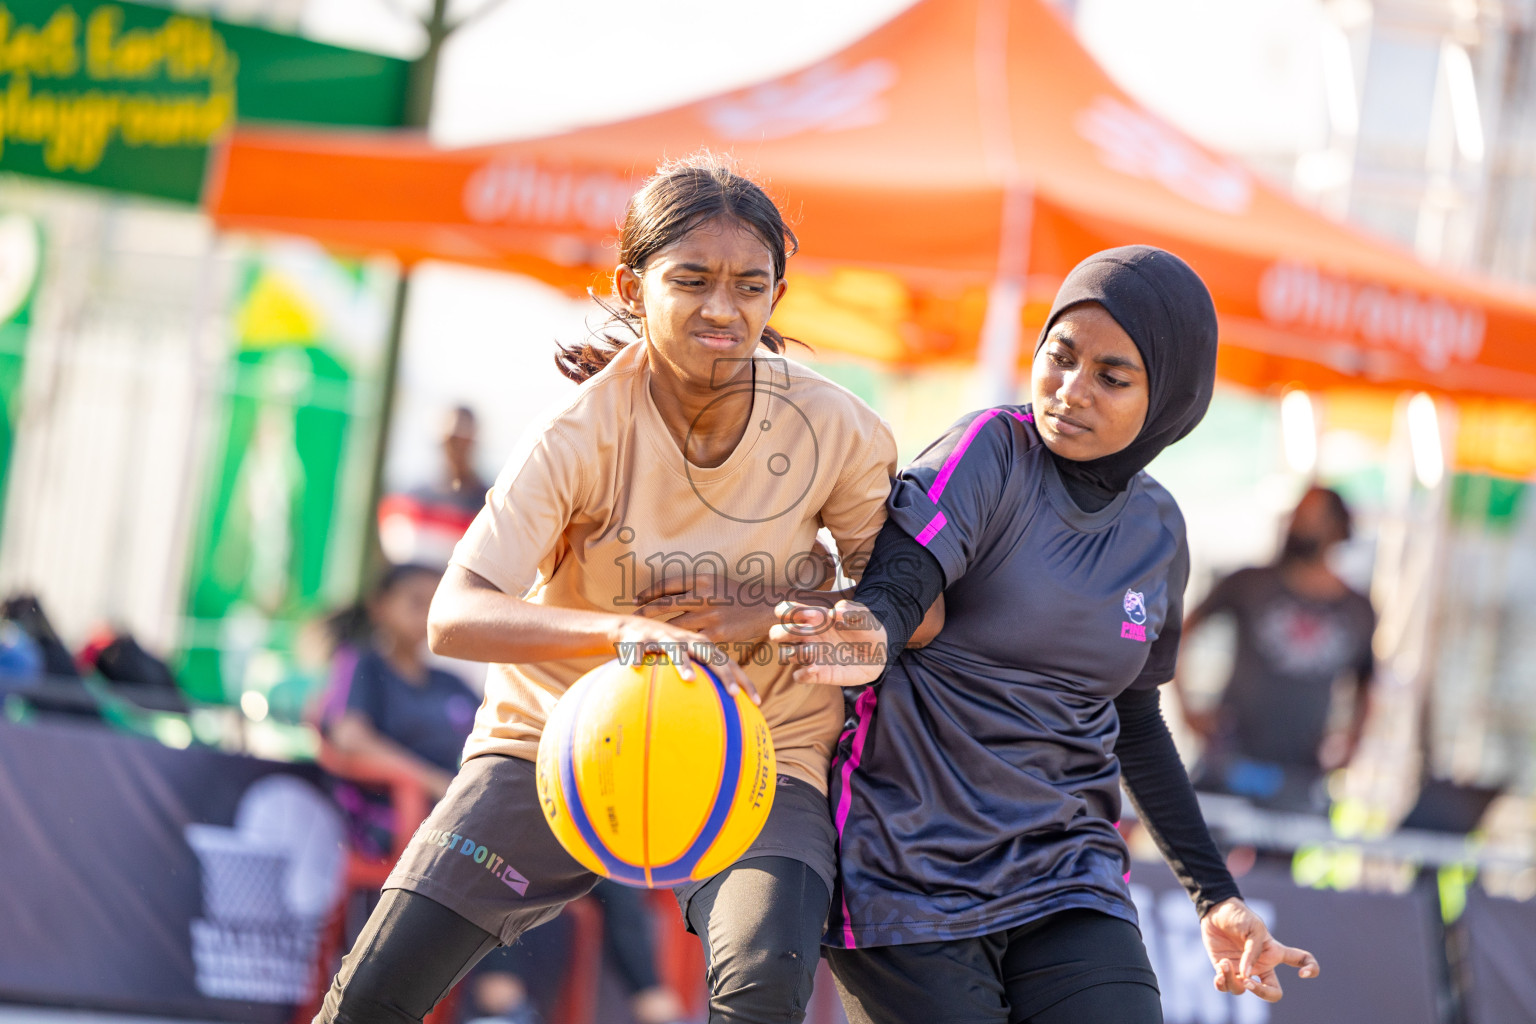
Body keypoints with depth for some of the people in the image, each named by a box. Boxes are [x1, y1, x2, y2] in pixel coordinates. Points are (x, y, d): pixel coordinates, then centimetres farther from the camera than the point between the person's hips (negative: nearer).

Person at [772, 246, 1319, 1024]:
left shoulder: (1156, 531, 8)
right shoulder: (992, 452, -7)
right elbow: (891, 587, -22)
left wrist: (1216, 897, 21)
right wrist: (868, 642, -46)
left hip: (1064, 877, 4)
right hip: (909, 866, -4)